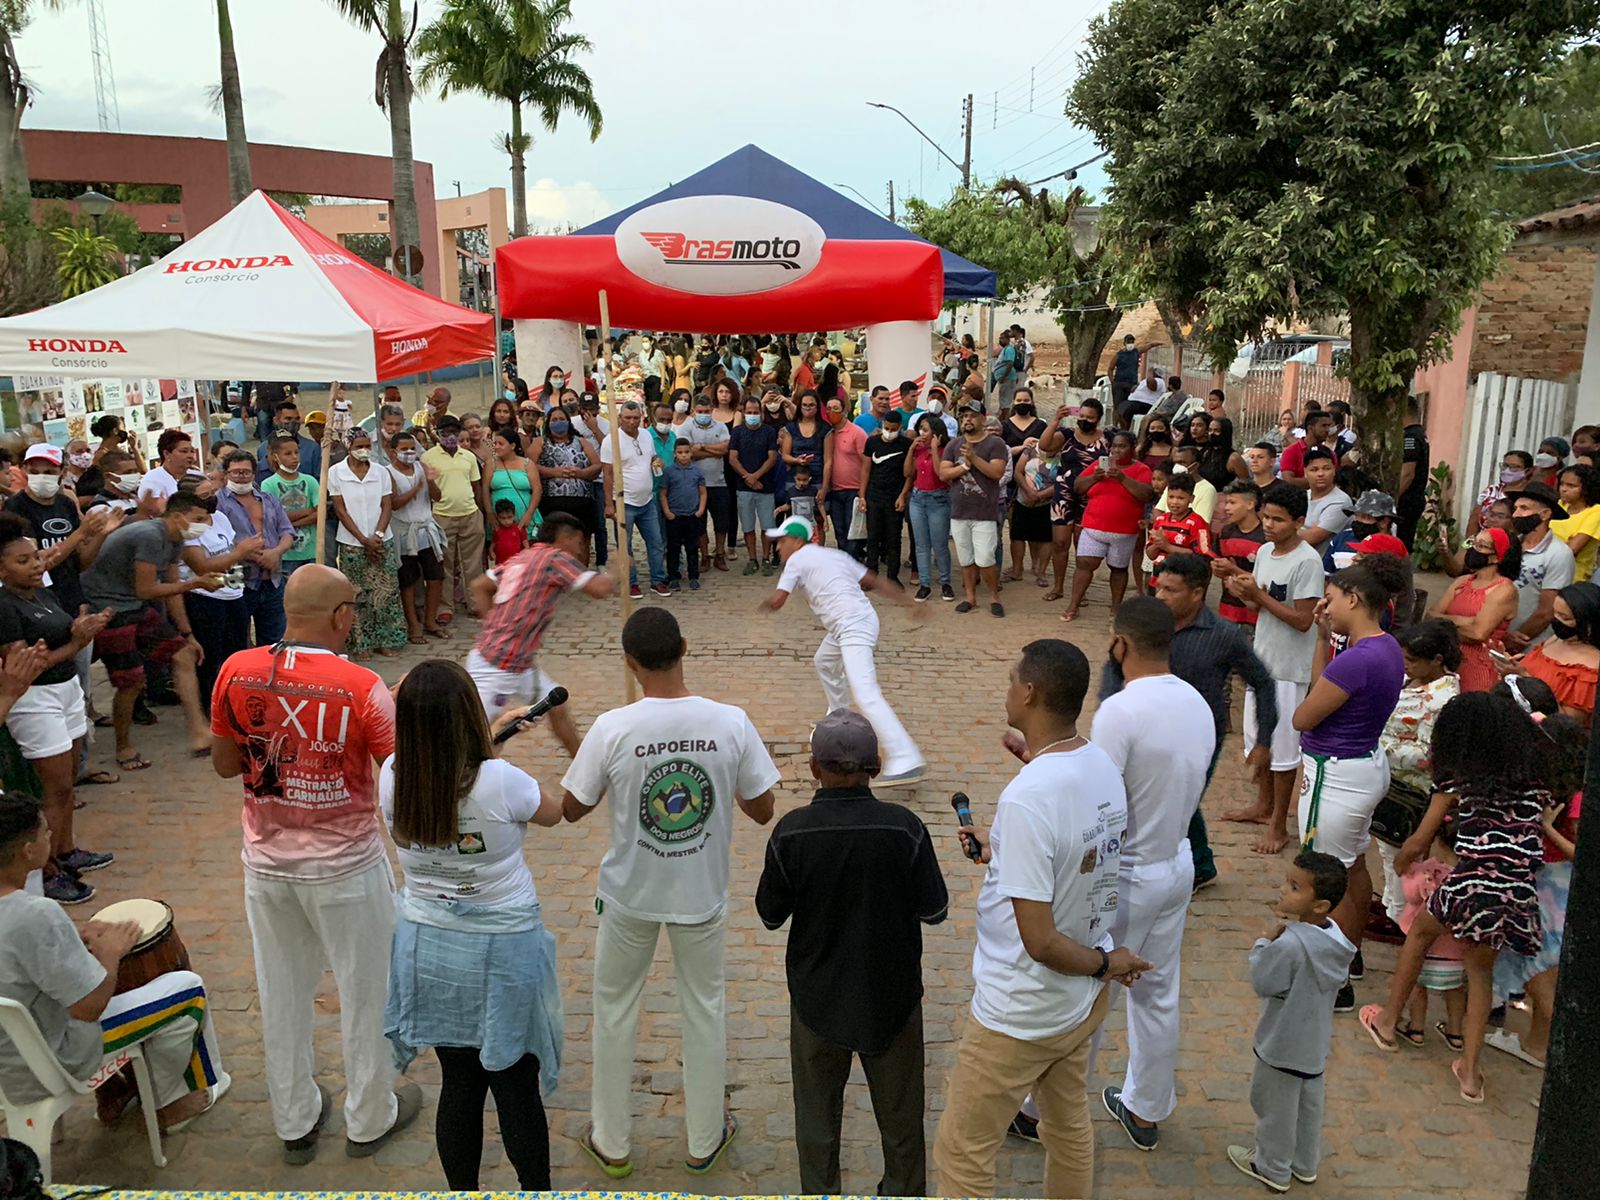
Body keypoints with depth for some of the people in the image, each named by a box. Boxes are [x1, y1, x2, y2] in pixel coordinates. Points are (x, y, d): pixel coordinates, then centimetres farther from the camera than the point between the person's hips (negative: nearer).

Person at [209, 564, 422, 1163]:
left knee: (282, 995, 20)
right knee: (364, 991, 16)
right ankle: (369, 1119, 34)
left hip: (267, 862, 4)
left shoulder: (236, 672, -10)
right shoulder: (362, 688, -23)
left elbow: (224, 764, 3)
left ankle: (295, 1123, 38)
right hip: (345, 866, -4)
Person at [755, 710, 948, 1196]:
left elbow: (770, 915, -6)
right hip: (891, 995, 0)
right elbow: (935, 911, -9)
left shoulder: (791, 831, -18)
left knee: (817, 1118, 21)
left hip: (817, 997, 0)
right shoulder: (904, 827, -20)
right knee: (899, 1116, 21)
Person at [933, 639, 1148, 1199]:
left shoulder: (1026, 800, -31)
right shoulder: (1102, 765, -6)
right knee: (1070, 1126, 27)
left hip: (1020, 1018, -8)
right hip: (1085, 1002, 8)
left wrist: (1103, 962, -11)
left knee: (961, 1154, 10)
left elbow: (1040, 941, -28)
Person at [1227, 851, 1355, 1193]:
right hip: (1315, 1044, 8)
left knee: (1275, 1108, 14)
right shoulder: (1332, 936, -8)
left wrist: (1263, 943, -14)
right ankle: (1305, 1164, 43)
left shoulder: (1290, 944, -36)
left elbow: (1263, 983, -23)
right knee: (1309, 1105, 25)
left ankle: (1272, 1168, 33)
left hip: (1282, 1046, -8)